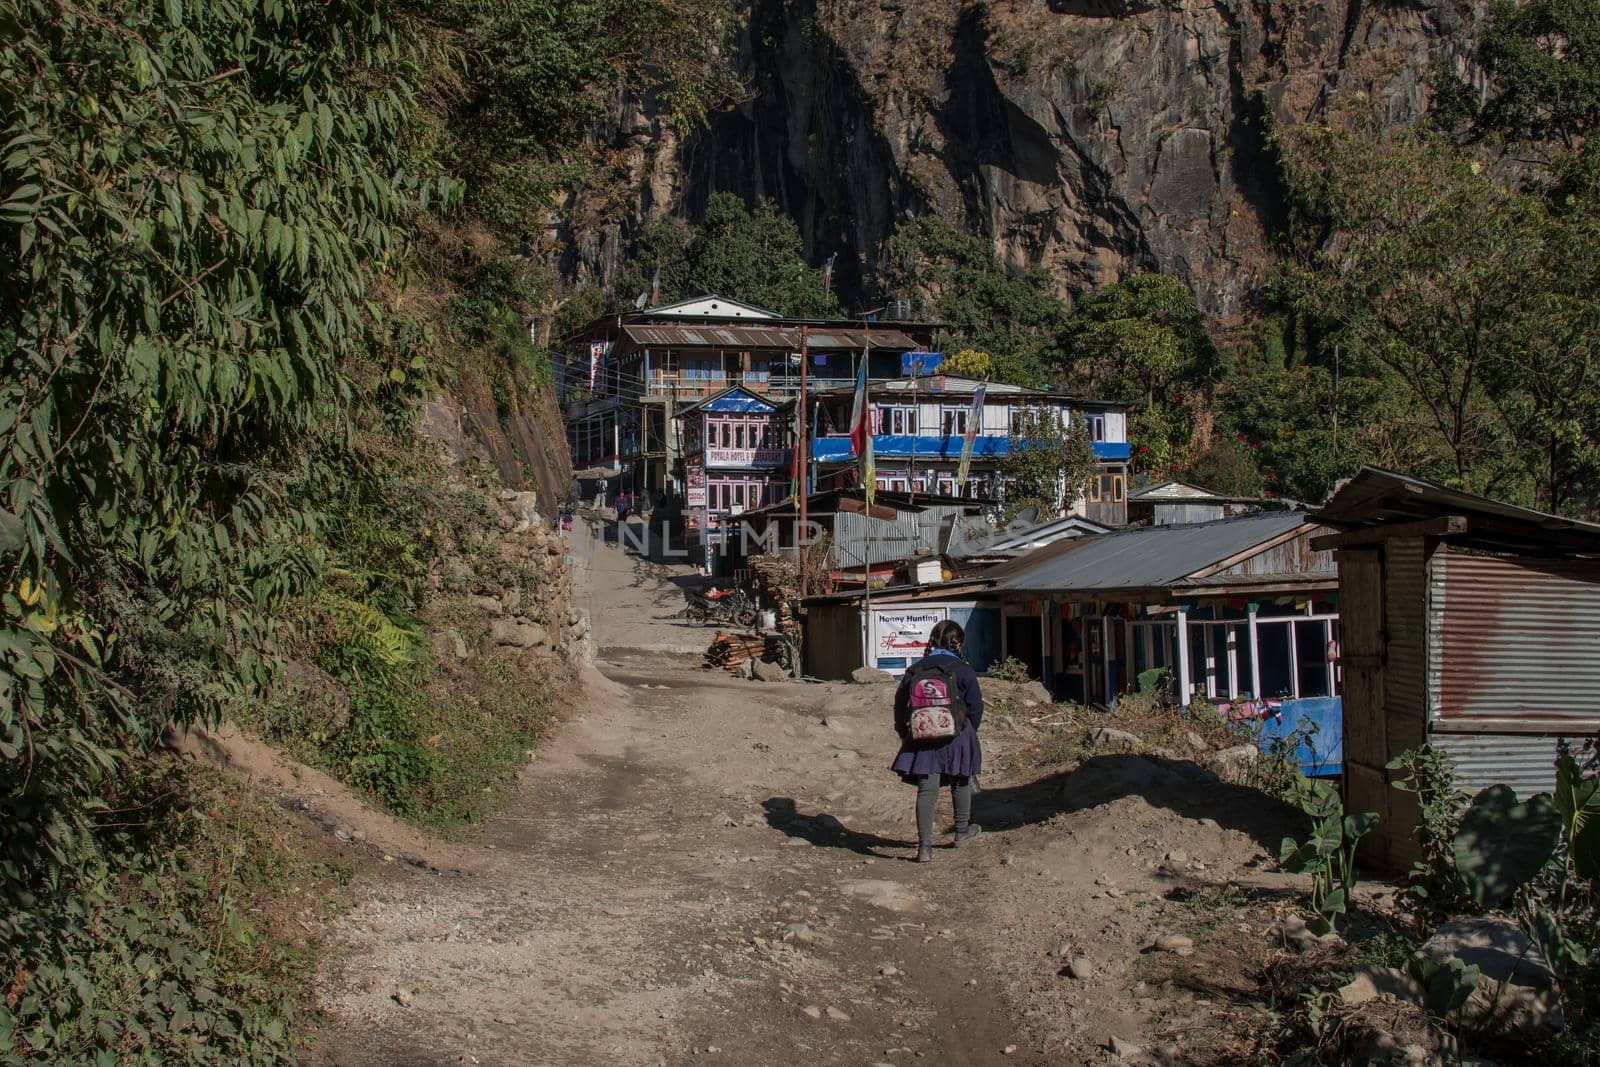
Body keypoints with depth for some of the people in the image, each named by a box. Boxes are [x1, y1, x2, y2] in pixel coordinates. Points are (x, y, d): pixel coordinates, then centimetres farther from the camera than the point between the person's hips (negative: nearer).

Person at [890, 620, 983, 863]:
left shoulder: (914, 671, 4)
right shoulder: (963, 671, -6)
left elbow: (899, 704, 8)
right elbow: (975, 706, -4)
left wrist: (904, 733, 19)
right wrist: (969, 732, 11)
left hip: (922, 740, 2)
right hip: (955, 737, -2)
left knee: (926, 791, 1)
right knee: (960, 783, 21)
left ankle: (925, 847, -6)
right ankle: (962, 831, 37)